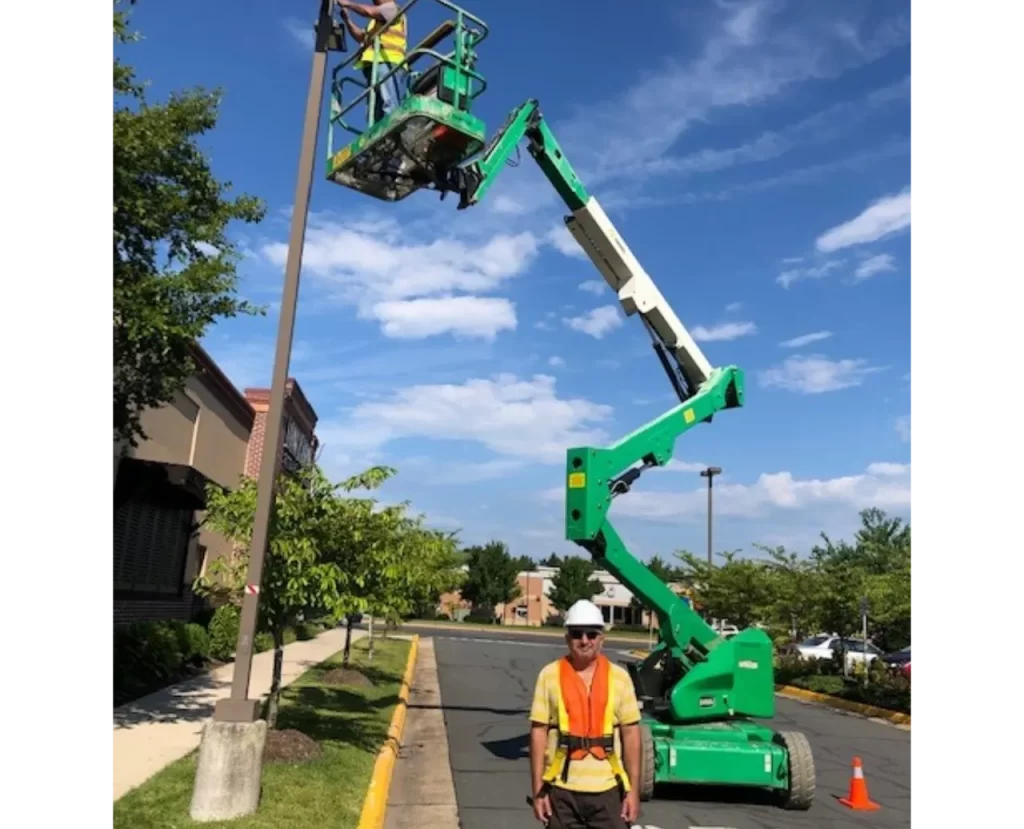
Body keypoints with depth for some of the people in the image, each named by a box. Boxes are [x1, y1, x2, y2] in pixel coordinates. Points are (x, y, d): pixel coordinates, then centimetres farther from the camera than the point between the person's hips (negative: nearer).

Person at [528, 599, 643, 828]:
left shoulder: (619, 677, -1)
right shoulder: (550, 675, -5)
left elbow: (631, 734, 2)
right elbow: (538, 732, -3)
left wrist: (633, 790, 0)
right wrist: (538, 790, -4)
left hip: (607, 789, 1)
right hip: (562, 790, 0)